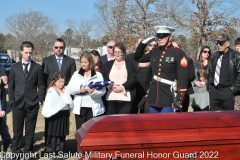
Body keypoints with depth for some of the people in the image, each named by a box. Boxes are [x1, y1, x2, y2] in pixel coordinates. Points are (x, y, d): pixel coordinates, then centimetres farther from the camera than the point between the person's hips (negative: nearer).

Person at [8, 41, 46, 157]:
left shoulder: (37, 67, 3)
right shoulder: (15, 67, 6)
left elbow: (41, 86, 5)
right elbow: (11, 86, 8)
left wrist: (40, 101, -3)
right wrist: (12, 101, 0)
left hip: (32, 104, -1)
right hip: (18, 104, 1)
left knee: (30, 130, 6)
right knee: (17, 130, 6)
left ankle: (27, 152, 17)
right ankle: (16, 152, 18)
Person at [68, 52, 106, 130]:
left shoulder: (98, 75, 4)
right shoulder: (76, 74, 11)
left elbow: (102, 91, -6)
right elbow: (69, 89, 2)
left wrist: (94, 92, -26)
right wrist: (79, 88, -17)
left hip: (94, 108, -2)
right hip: (80, 108, 2)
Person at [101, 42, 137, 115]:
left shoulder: (129, 65, 11)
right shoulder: (107, 65, 17)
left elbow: (133, 79, 0)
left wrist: (122, 87, -14)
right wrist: (110, 86, -10)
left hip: (125, 98, -1)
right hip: (110, 98, 2)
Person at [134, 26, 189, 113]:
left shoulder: (179, 54, -7)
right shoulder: (154, 52, 9)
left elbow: (183, 79, -11)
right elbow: (137, 58, 22)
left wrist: (179, 102, -16)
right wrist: (143, 43, 6)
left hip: (168, 100, -6)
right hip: (153, 98, 6)